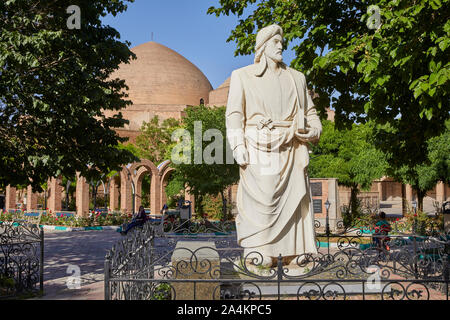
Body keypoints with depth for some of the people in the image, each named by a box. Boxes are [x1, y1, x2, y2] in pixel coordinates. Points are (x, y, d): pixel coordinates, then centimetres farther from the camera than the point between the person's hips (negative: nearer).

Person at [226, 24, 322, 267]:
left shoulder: (296, 78, 22)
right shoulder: (242, 76, 13)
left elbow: (310, 112, 23)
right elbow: (234, 114, 5)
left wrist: (314, 131, 0)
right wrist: (238, 146, -9)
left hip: (290, 149, 3)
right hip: (258, 149, -3)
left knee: (294, 199, -2)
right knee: (260, 199, -11)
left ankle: (294, 255, 5)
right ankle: (258, 257, -6)